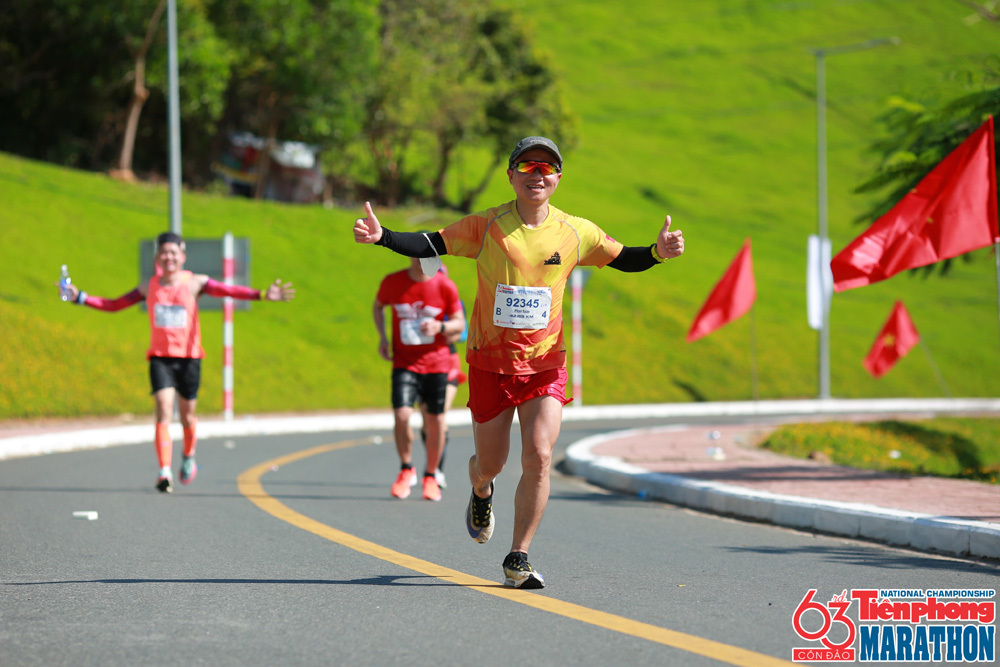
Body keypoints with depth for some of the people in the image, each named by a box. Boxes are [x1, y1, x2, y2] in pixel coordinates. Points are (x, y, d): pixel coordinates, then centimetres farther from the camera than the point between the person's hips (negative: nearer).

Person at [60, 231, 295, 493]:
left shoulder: (194, 283, -3)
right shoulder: (149, 287, 6)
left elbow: (229, 290, -17)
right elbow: (113, 305, 15)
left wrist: (262, 295, -32)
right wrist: (80, 297, 8)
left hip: (188, 358, -1)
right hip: (160, 358, 1)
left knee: (187, 415, 9)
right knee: (164, 412, -15)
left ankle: (188, 457, 40)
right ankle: (164, 472, -21)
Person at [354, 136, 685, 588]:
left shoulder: (575, 233, -1)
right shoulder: (485, 227, -6)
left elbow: (621, 259, 11)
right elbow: (431, 245, -2)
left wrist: (658, 252, -9)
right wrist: (381, 237, -17)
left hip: (546, 364, 1)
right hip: (490, 363, 0)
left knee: (538, 457, -16)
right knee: (491, 463, 10)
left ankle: (518, 559, -6)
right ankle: (481, 493, 49)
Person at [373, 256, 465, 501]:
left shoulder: (445, 286, -6)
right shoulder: (392, 282, -3)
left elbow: (460, 323, 1)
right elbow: (378, 306, 18)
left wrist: (440, 326, -20)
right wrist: (382, 336, 3)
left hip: (437, 363, 0)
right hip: (404, 362, 0)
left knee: (435, 421, 3)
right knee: (401, 415, -16)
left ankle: (431, 476, 24)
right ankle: (406, 469, 8)